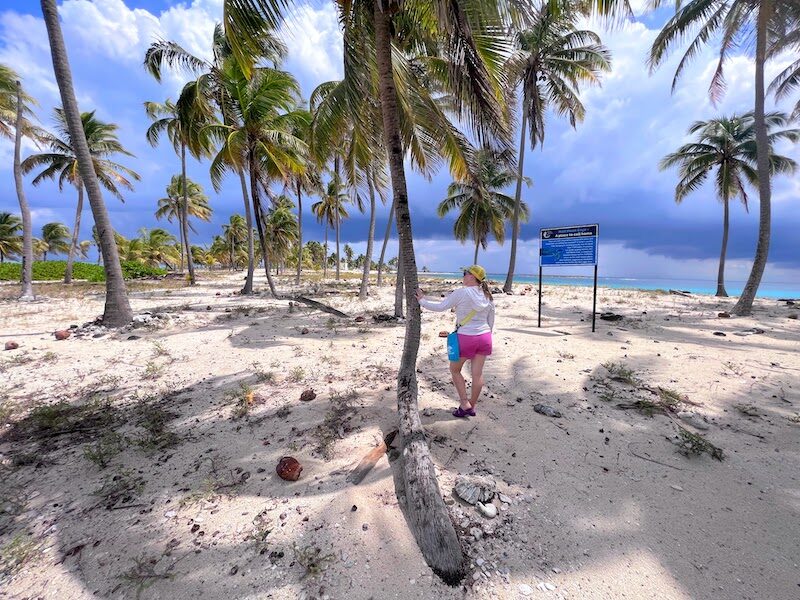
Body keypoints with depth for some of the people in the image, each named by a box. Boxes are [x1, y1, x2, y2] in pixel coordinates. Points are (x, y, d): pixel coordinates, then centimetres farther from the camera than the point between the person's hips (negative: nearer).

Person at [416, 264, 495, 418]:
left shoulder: (461, 293, -14)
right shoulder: (487, 296, 5)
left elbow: (440, 307, -12)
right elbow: (491, 321, 12)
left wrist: (422, 301, 0)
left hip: (466, 338, -6)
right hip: (484, 337, 6)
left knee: (455, 370, 14)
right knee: (478, 373, 12)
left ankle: (465, 404, 14)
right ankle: (472, 406, 25)